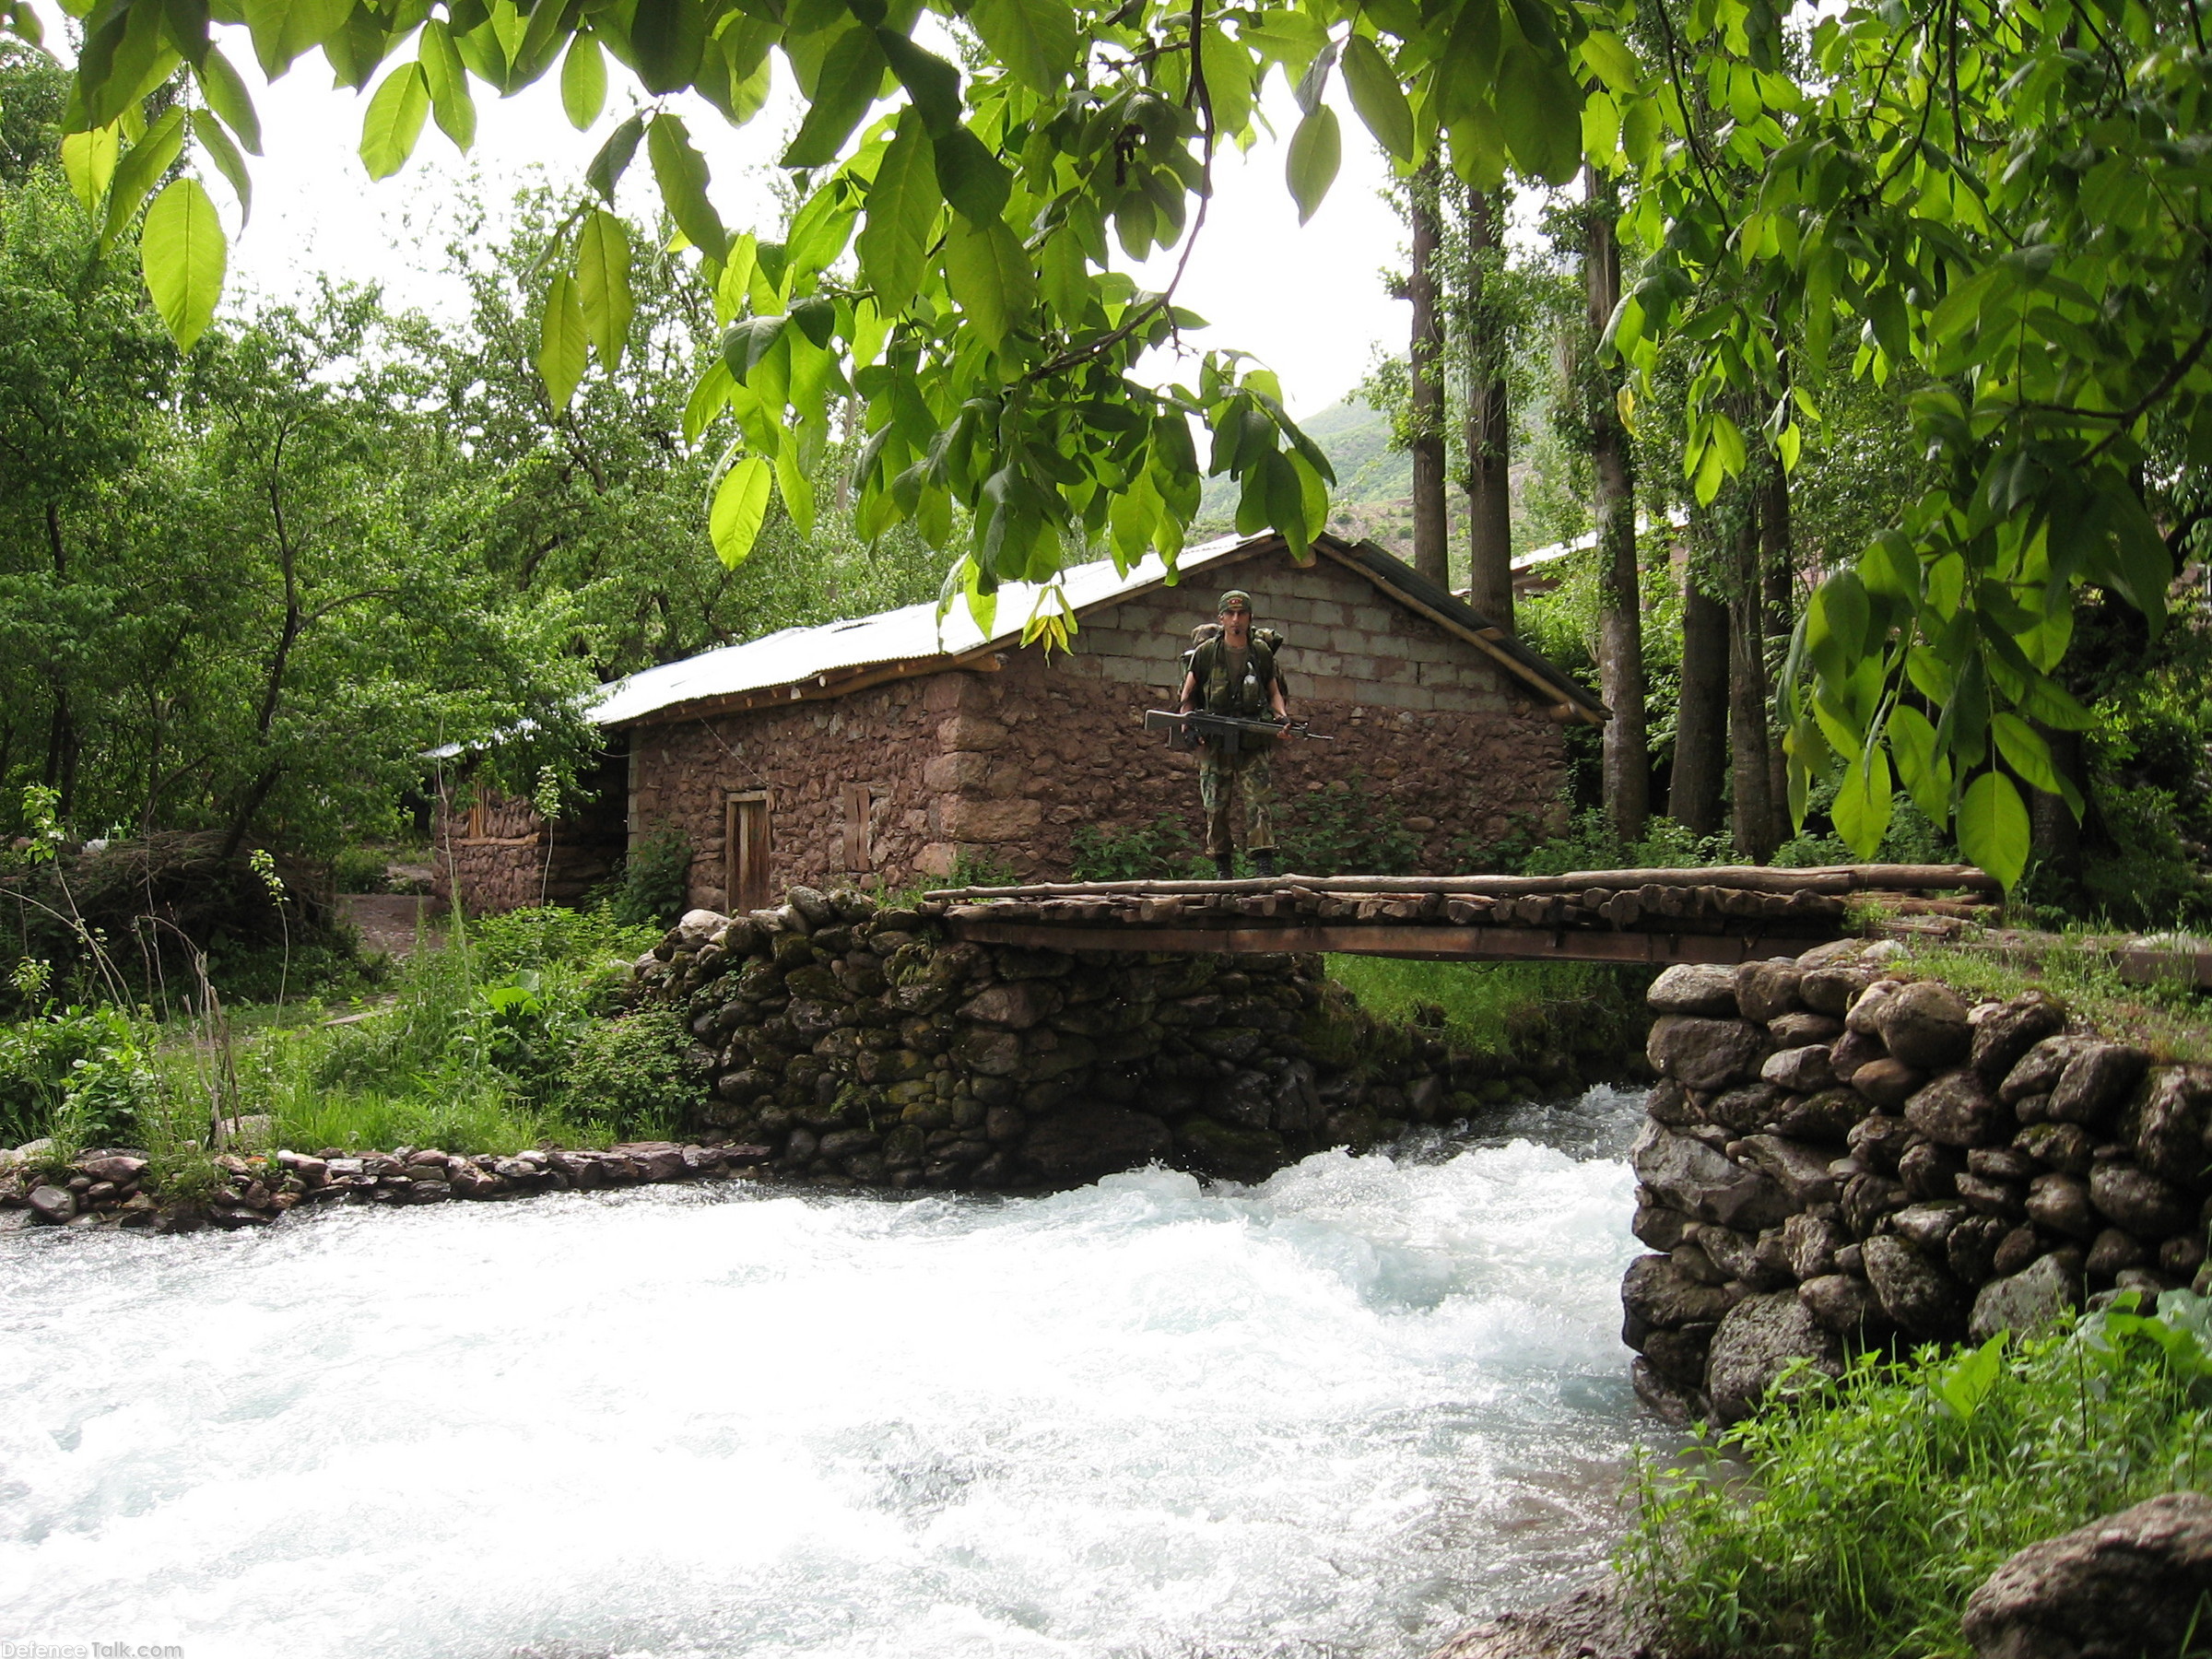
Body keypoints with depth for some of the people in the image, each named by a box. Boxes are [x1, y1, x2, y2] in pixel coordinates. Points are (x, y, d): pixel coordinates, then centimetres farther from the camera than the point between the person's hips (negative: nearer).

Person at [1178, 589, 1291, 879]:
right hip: (1214, 743, 0)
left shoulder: (1262, 652, 5)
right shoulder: (1206, 652, 1)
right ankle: (1224, 869, 13)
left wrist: (1282, 714, -5)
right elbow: (1188, 694, 8)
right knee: (1216, 807, 3)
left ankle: (1265, 866, -13)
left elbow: (1274, 692, 15)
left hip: (1252, 743, 0)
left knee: (1260, 801, -11)